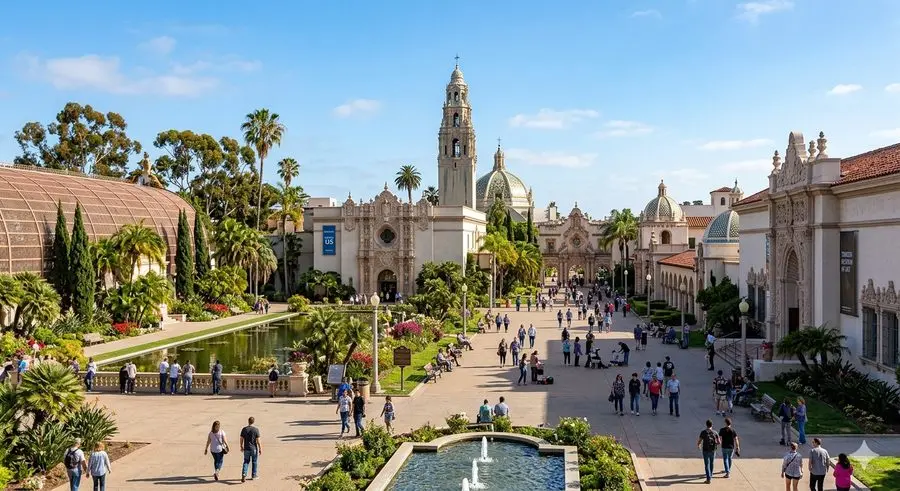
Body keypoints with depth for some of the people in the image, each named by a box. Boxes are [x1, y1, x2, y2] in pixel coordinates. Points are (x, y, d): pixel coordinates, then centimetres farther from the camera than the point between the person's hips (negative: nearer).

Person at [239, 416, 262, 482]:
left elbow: (241, 439, 3)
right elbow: (258, 440, -11)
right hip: (254, 449, -2)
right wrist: (260, 449, -3)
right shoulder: (256, 430, -11)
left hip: (246, 449, 2)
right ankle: (253, 475, 22)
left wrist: (241, 447, 18)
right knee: (254, 462, 13)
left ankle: (244, 474, -8)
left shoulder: (244, 429, -3)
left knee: (246, 462, 11)